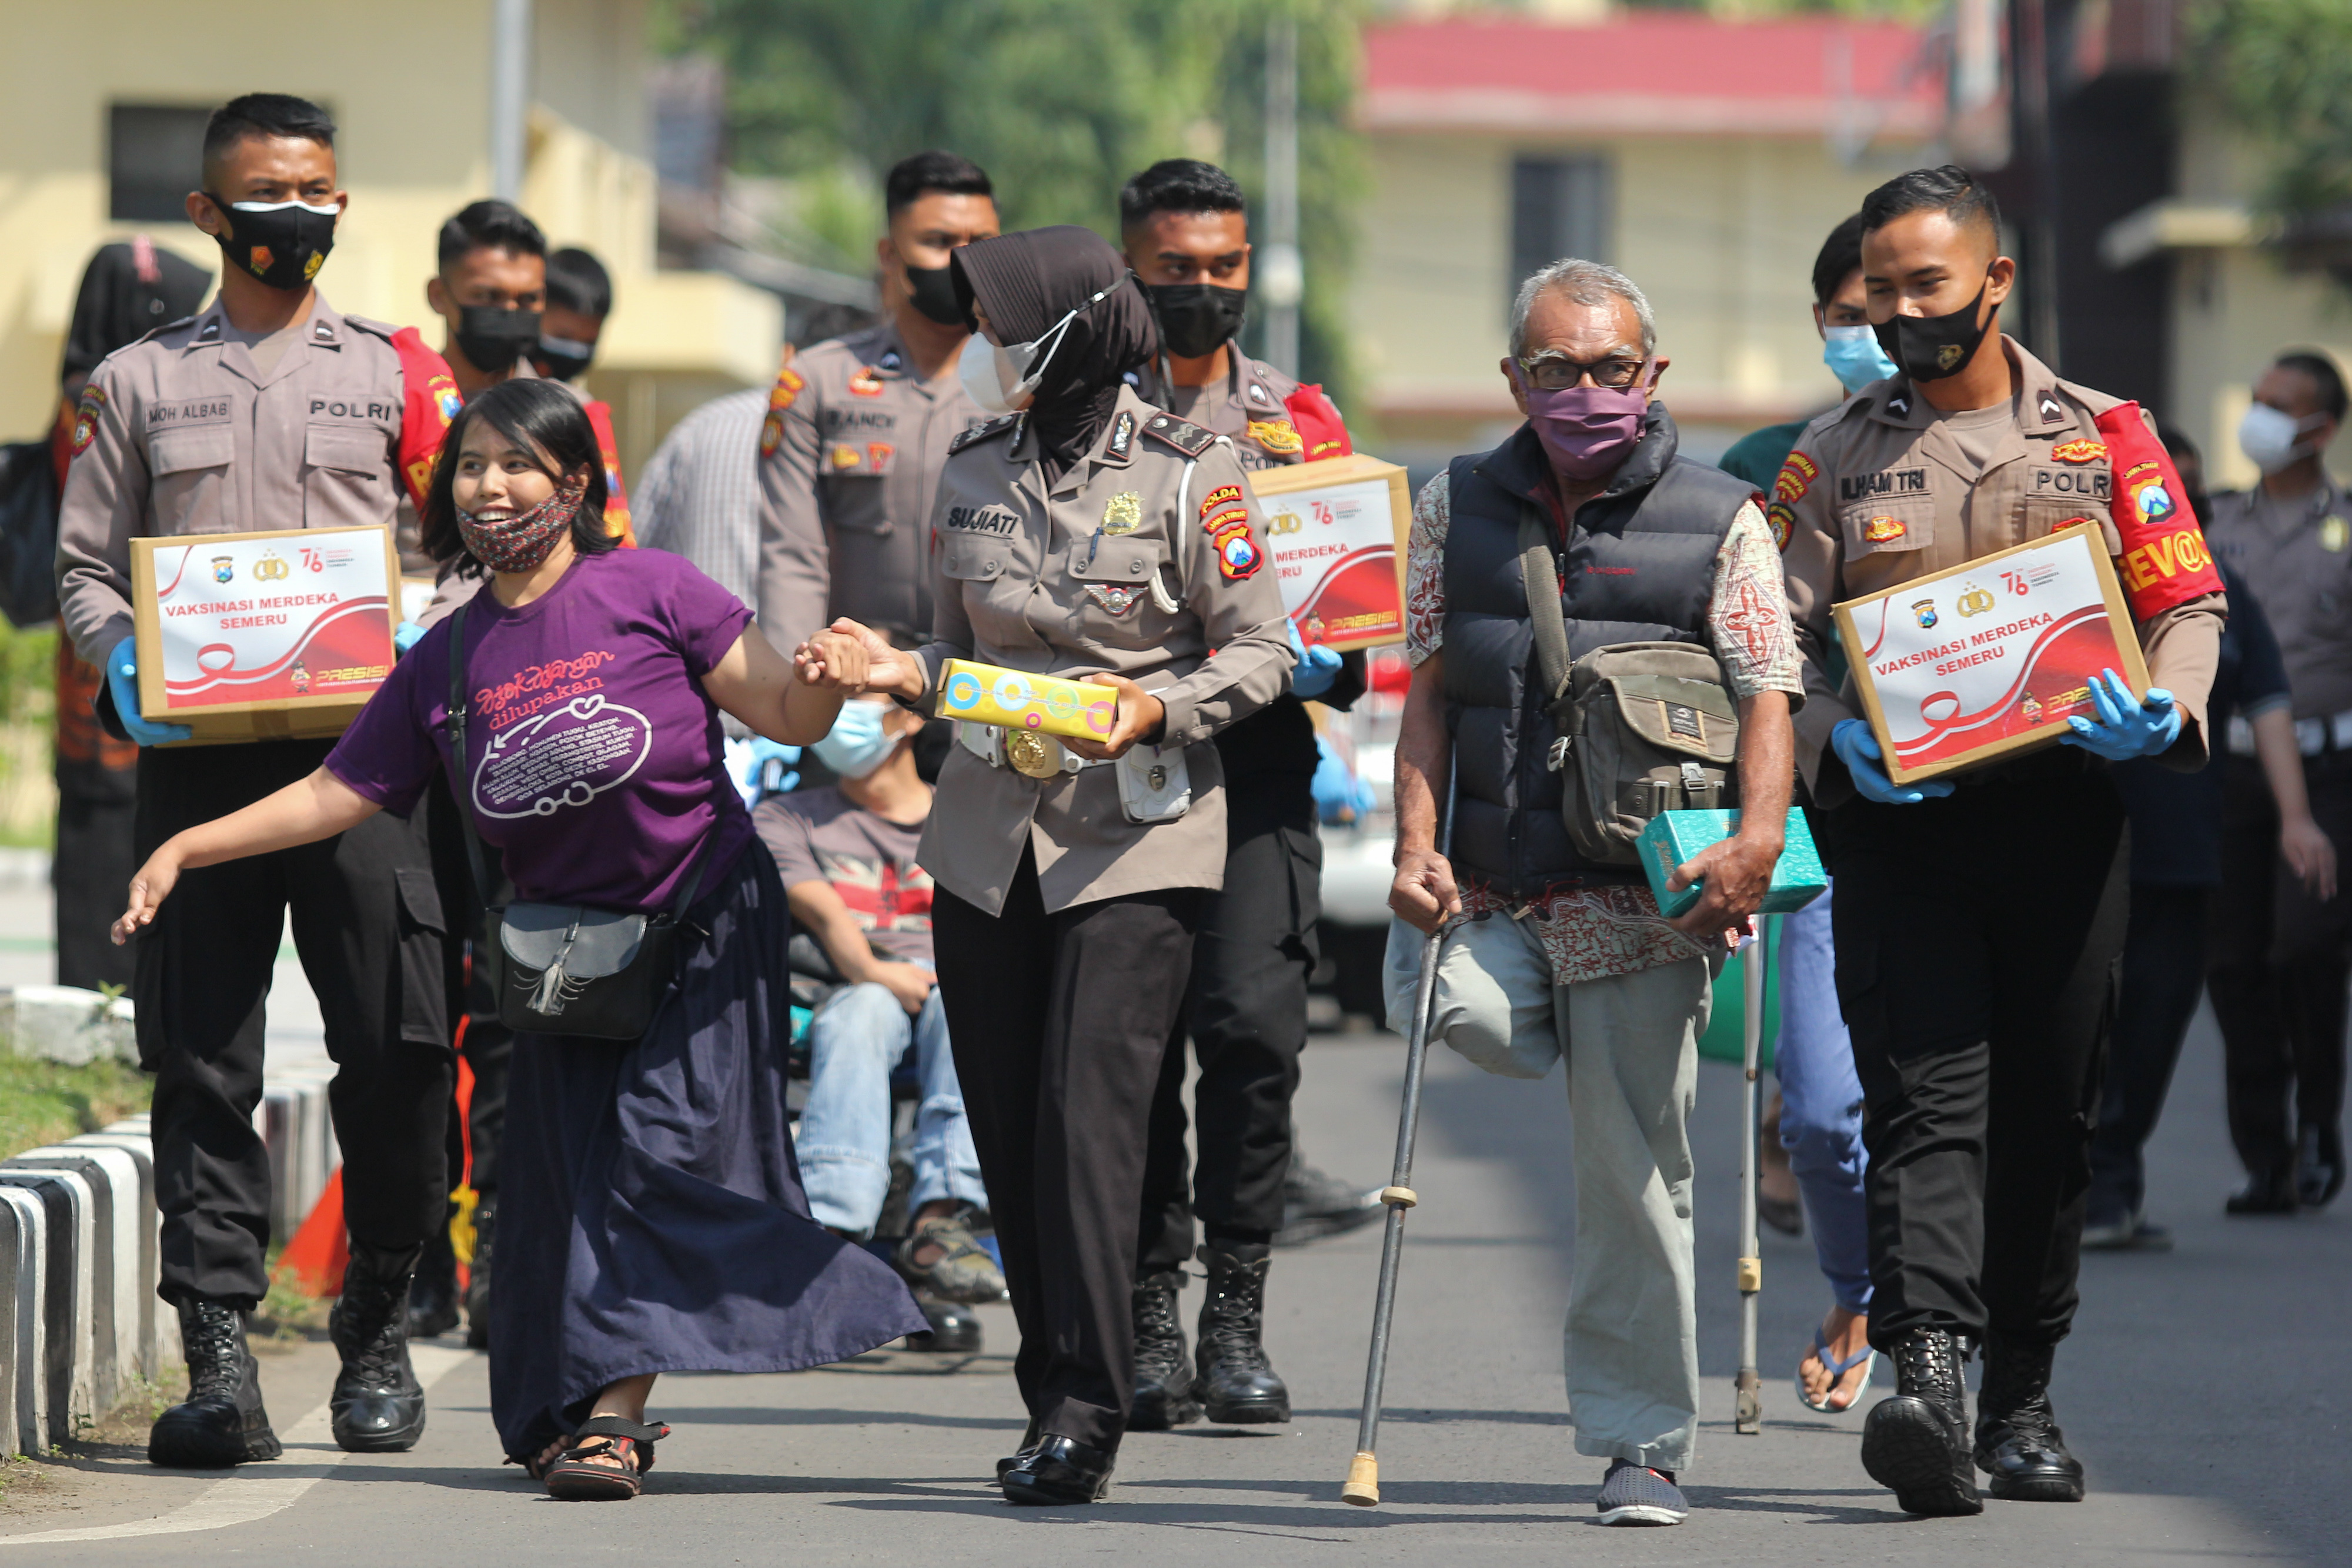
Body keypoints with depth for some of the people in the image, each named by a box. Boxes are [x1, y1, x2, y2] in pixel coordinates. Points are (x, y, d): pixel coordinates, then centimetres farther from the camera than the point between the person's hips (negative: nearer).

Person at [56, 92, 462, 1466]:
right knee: (203, 1064, -3)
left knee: (398, 1047, -7)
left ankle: (380, 1337, 9)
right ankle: (219, 1357, -4)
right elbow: (86, 565, 14)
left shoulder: (396, 372, 14)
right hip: (199, 758, 1)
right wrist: (125, 662, -7)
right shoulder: (140, 382, 16)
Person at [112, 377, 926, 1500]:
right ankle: (563, 1413, 17)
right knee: (565, 1177, 3)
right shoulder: (443, 664, 4)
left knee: (661, 1151, -12)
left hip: (704, 928, -4)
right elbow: (341, 793, 7)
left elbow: (786, 717, -7)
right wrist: (184, 849, 0)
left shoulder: (650, 593, -7)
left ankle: (612, 1416, -13)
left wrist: (825, 677, -31)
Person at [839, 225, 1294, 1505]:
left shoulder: (1188, 473, -5)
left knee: (1087, 1119, -13)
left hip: (1134, 837, -5)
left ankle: (1083, 1412, -12)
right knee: (1008, 1125, 5)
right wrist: (904, 672, -3)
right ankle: (1056, 1388, 15)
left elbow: (1260, 654, -2)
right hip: (989, 831, 5)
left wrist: (1157, 708, -19)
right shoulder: (974, 473, 10)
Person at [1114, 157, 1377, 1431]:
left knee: (1251, 1021, -15)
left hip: (1255, 763, 0)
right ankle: (1150, 1317, 7)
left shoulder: (1298, 418, 16)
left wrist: (1326, 662, -5)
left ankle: (1237, 1315, -7)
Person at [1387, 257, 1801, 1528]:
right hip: (1494, 891, 3)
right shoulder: (1457, 511, 12)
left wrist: (1757, 837, -20)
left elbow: (1767, 696, -3)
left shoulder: (1718, 522, 4)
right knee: (1451, 1013, -28)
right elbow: (1426, 693, 10)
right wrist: (1416, 847, -4)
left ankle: (1642, 1441, 7)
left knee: (1633, 1169, -4)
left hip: (1647, 893, -3)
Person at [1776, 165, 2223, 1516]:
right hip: (1898, 824, -1)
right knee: (1926, 1101, -14)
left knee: (2049, 1121, 6)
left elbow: (2190, 604, 7)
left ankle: (2024, 1402, 18)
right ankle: (1927, 1378, -27)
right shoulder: (1837, 457, 7)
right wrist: (1835, 740, -15)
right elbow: (1778, 632, 3)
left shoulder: (2100, 435, 8)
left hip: (2062, 816, 1)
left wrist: (2165, 710, -13)